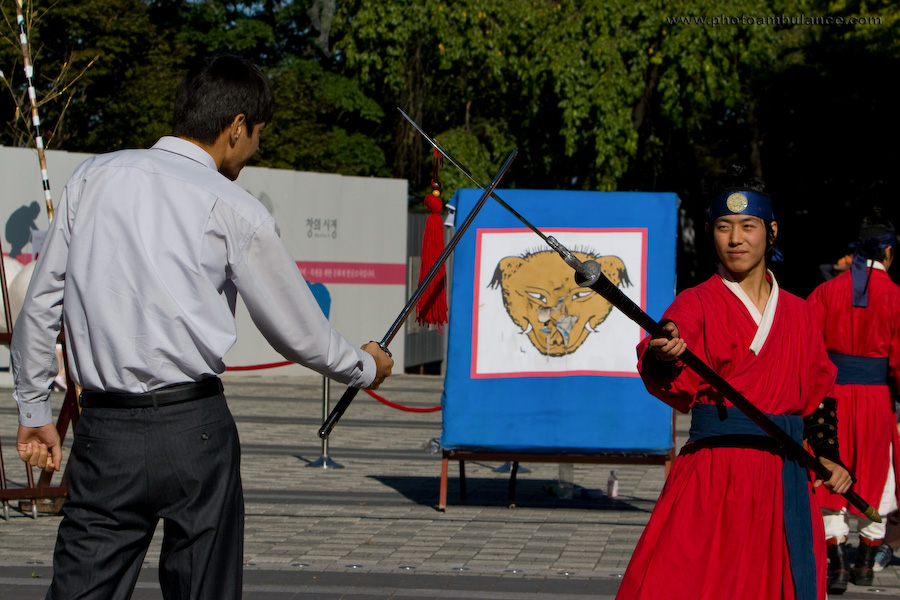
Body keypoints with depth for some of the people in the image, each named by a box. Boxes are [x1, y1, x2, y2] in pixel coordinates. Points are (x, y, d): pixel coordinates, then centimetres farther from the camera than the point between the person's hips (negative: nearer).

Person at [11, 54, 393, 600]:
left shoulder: (95, 177, 9)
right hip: (194, 430, -3)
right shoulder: (234, 210, -2)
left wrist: (35, 410, 20)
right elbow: (298, 331, 5)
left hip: (103, 431, 3)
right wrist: (365, 367, 24)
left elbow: (41, 303, 11)